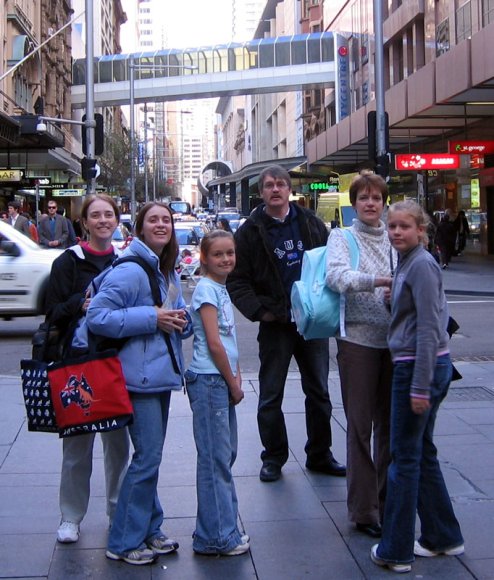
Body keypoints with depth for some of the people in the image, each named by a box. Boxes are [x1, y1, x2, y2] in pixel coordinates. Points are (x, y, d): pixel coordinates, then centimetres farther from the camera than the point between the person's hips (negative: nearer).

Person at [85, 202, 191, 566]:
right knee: (148, 457, -7)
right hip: (139, 374, -9)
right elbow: (98, 317, -20)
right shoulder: (130, 270, -14)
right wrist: (152, 318, -21)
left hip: (162, 372, 9)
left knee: (152, 456, 16)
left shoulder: (168, 272, 13)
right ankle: (125, 542, 6)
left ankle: (149, 531, 27)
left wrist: (181, 320, -1)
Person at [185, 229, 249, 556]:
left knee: (226, 454, 14)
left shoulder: (221, 289, 15)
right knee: (216, 458, -4)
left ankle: (223, 527, 24)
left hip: (224, 381, 9)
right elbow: (213, 343, -16)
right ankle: (216, 536, 5)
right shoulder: (206, 289, -12)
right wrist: (233, 383, -9)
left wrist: (237, 379, 7)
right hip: (209, 381, -9)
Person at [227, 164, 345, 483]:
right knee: (271, 396, 5)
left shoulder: (311, 223, 5)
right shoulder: (251, 231, -2)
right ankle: (273, 458, 19)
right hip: (275, 324, -2)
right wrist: (258, 310, -15)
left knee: (319, 393, 11)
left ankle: (320, 454, 25)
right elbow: (237, 280, -3)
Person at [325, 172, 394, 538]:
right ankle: (363, 509, 9)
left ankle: (388, 501, 25)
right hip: (358, 339, -4)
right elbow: (337, 276, -18)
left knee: (390, 423, 12)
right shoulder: (342, 238, 1)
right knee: (360, 425, 0)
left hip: (394, 339, 4)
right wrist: (376, 281, -33)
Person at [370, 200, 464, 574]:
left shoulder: (421, 265, -15)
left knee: (405, 457, -1)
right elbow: (438, 316, 21)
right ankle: (443, 537, 27)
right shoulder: (409, 263, 13)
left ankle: (396, 551, 9)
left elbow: (429, 328, -19)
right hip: (422, 364, 9)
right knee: (422, 453, 16)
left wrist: (420, 386, -21)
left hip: (419, 366, -9)